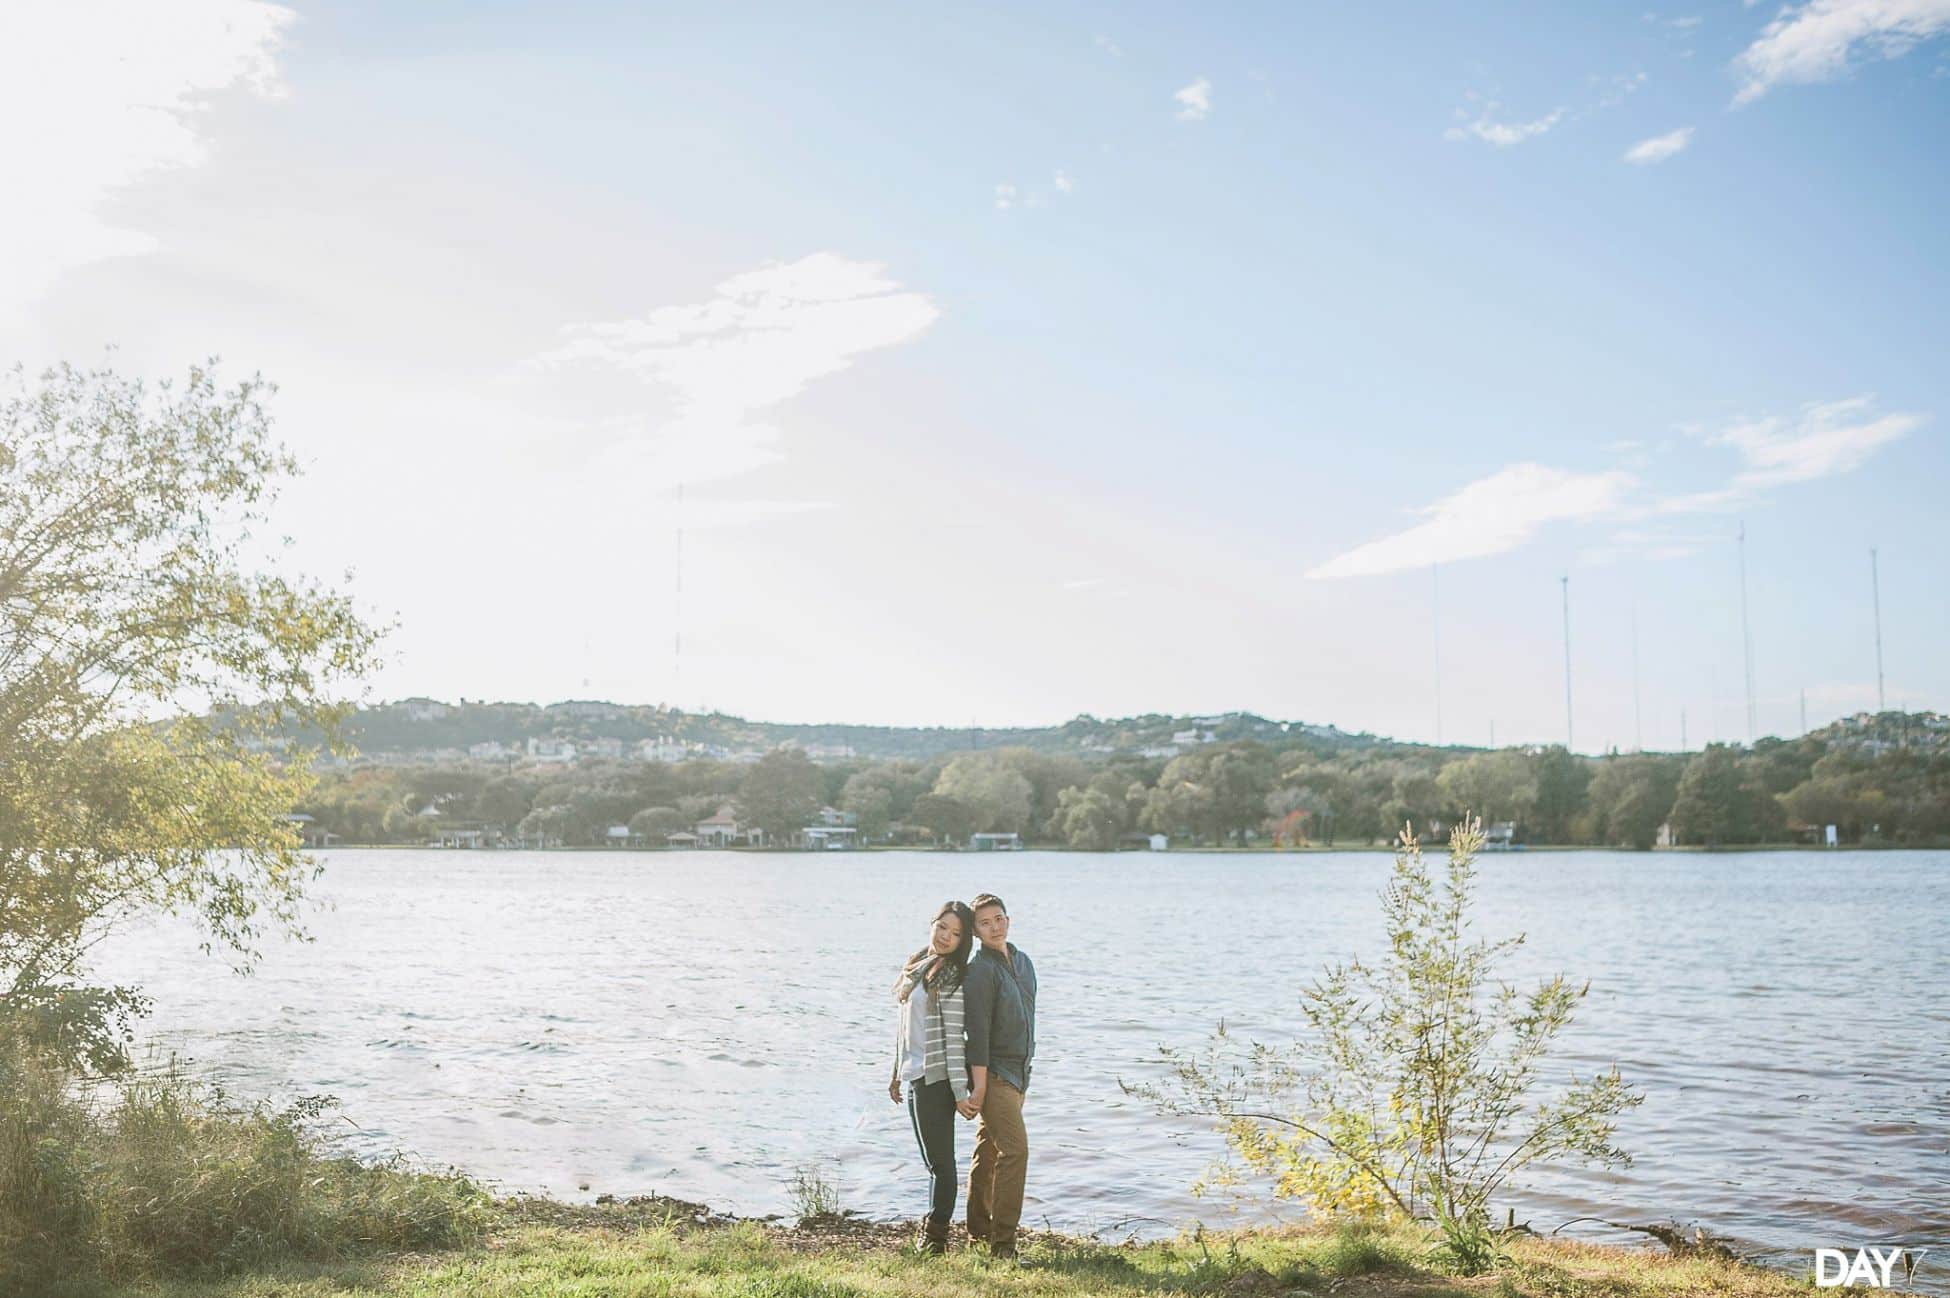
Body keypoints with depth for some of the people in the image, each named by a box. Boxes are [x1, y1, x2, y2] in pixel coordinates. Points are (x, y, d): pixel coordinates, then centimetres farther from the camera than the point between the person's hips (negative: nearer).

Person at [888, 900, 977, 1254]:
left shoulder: (952, 977, -12)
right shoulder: (916, 967, 13)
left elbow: (952, 1037, -16)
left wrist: (960, 1091, -16)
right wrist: (897, 1072, 22)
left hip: (936, 1077, -8)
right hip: (915, 1075, 9)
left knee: (939, 1160, -1)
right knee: (933, 1160, 15)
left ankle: (935, 1237, 7)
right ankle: (933, 1230, 22)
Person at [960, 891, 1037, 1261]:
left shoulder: (1023, 963, 12)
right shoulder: (981, 970, -15)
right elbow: (977, 1030, -19)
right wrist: (979, 1085, -21)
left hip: (1018, 1071, 8)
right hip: (992, 1071, -8)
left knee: (989, 1150, 15)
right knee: (1014, 1148, -15)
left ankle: (979, 1230, 24)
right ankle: (1002, 1241, -11)